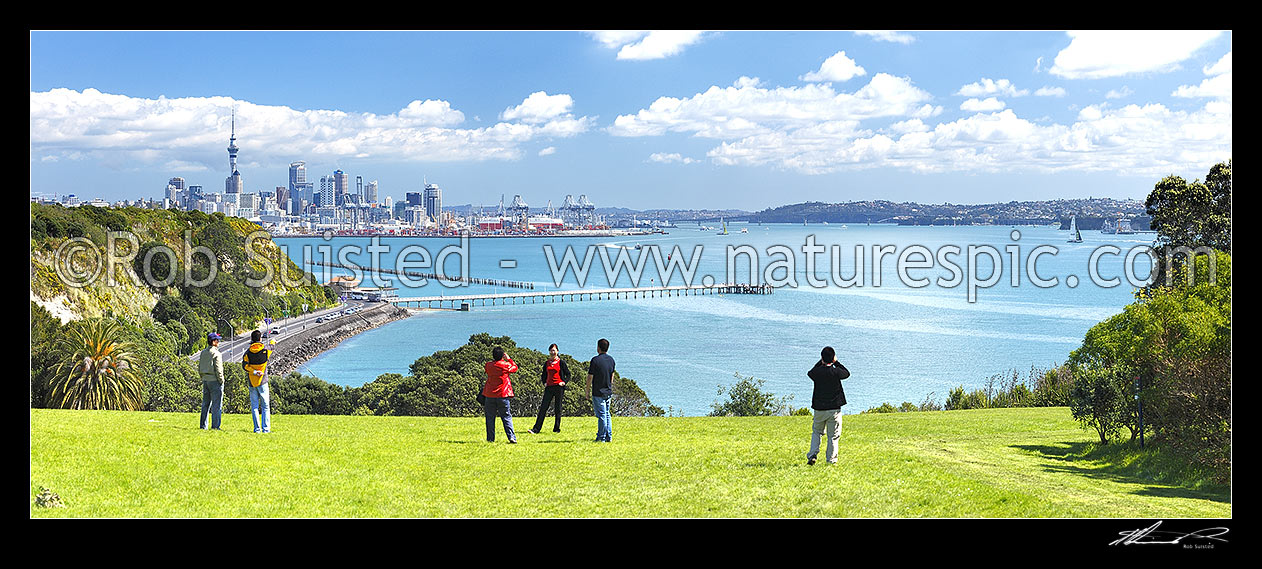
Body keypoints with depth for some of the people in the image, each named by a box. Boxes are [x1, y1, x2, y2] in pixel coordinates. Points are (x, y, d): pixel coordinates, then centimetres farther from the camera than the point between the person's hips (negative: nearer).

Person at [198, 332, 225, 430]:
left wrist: (203, 378, 20)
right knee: (216, 405, -3)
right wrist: (221, 381, -8)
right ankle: (215, 426, -5)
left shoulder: (203, 353, 10)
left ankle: (203, 425, 15)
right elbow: (218, 369, -16)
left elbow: (199, 369, 14)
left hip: (205, 381, 8)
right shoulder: (216, 353, -13)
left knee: (205, 404, 13)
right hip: (214, 381, -8)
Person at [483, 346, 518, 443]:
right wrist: (508, 359, 20)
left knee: (490, 418, 9)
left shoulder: (488, 365, 0)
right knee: (507, 417, 2)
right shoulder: (506, 365, -6)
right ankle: (512, 438, -8)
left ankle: (490, 439, 8)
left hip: (490, 396, 2)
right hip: (502, 395, -2)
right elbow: (515, 367, 13)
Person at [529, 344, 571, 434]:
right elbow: (544, 375, 23)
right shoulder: (546, 363, 13)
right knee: (543, 408, -3)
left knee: (557, 409, 2)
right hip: (549, 387, 3)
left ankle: (556, 428, 10)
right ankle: (536, 429, -6)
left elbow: (568, 374, 4)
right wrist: (544, 383, 7)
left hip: (559, 387, -3)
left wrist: (564, 382, -9)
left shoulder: (561, 362, 1)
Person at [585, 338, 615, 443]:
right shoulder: (611, 360, 6)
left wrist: (588, 391, -1)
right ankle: (609, 437, 15)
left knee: (601, 415, -2)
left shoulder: (595, 360, -15)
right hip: (608, 392, 6)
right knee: (606, 414, 14)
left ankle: (601, 437, 3)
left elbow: (590, 377, -12)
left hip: (598, 393, -6)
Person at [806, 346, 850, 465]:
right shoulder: (836, 372, -12)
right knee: (833, 436, 7)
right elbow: (847, 373, 9)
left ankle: (812, 456, 7)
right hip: (834, 409, -2)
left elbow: (809, 373, 18)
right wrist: (836, 362, 12)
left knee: (816, 432, 20)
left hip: (819, 409, 2)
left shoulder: (817, 372, -7)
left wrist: (821, 362, 17)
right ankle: (831, 460, 7)